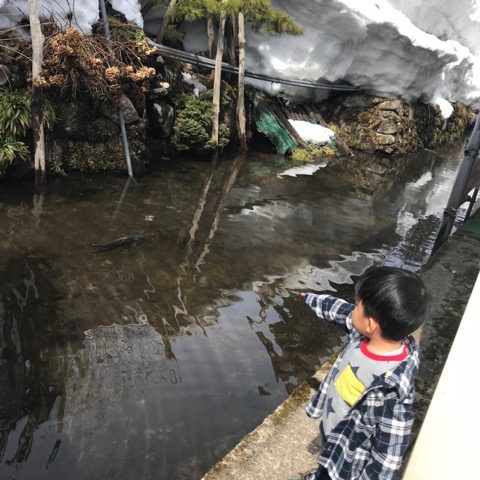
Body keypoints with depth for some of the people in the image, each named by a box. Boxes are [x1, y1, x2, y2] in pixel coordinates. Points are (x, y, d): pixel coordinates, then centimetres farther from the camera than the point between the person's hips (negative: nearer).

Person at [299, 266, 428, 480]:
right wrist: (310, 298, 15)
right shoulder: (363, 331, -21)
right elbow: (339, 308, -1)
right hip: (332, 431, 6)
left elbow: (389, 452, -30)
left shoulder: (392, 390, -40)